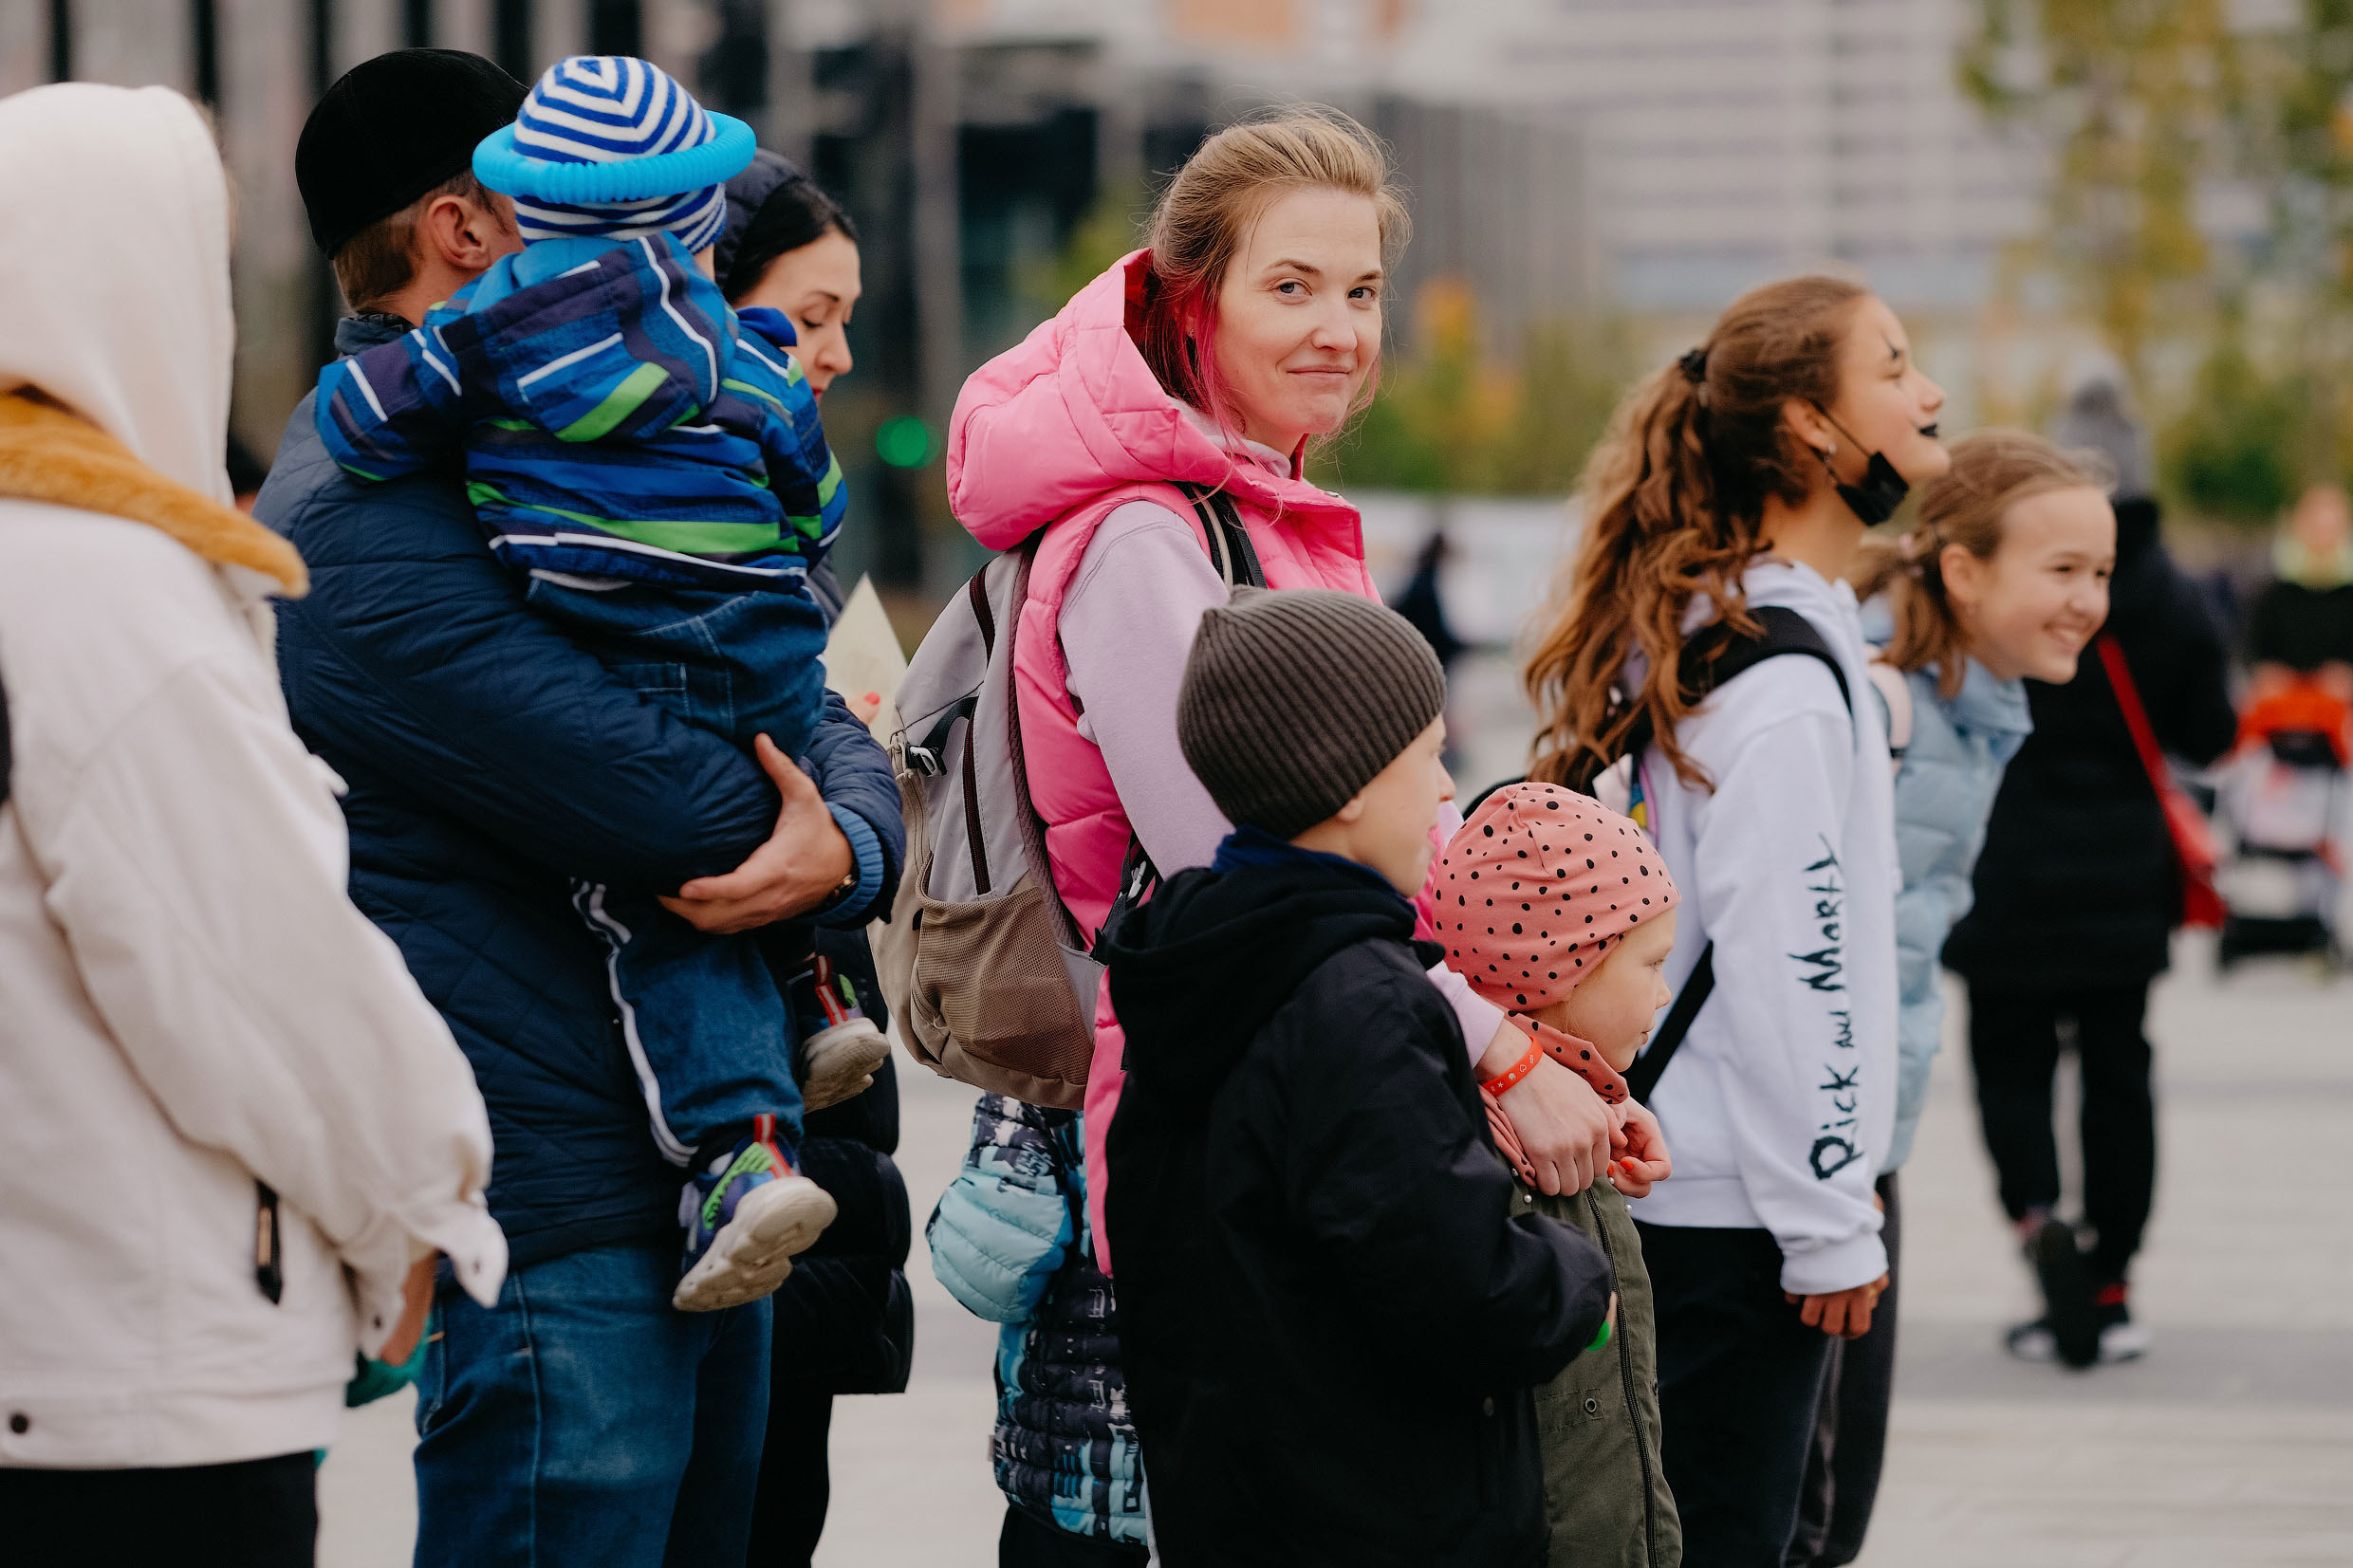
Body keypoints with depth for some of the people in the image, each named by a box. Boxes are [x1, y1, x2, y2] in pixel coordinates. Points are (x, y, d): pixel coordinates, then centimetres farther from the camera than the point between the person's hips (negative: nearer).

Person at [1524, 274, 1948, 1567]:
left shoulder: (1665, 637, 12)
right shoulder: (1784, 680, -17)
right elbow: (1787, 972, -19)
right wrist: (1830, 1225, -14)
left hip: (1640, 1181, 9)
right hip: (1730, 1210, -9)